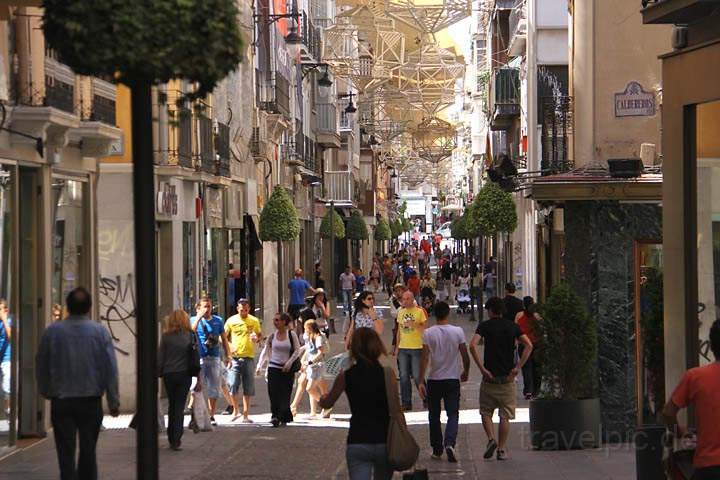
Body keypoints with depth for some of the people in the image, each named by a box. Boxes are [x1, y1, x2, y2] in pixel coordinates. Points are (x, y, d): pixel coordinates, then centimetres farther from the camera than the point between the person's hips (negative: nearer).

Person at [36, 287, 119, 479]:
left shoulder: (52, 331, -3)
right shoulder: (100, 331, -5)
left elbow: (41, 368, 6)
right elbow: (111, 369, -5)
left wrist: (46, 392, 22)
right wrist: (113, 402, 1)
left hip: (60, 401, 0)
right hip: (91, 401, 0)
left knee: (66, 453, 0)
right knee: (88, 451, 13)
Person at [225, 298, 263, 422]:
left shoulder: (254, 321, 5)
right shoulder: (231, 321, 2)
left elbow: (260, 335, 15)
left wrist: (257, 338, -8)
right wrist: (230, 346, -10)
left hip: (249, 357, 1)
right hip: (235, 357, -1)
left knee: (248, 389, 4)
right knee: (233, 385, -10)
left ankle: (246, 415, 11)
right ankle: (235, 410, 11)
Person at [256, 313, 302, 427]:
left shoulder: (292, 334, -1)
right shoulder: (272, 336, 4)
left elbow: (297, 351, 0)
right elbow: (265, 352, 7)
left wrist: (289, 363, -10)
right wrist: (259, 366, -1)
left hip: (287, 369, -1)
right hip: (273, 367, 1)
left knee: (285, 394, 1)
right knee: (273, 393, -10)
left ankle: (283, 418, 10)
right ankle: (275, 416, -13)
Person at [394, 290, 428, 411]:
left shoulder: (419, 312, -4)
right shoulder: (401, 312, 11)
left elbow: (424, 329, -6)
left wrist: (414, 325, -23)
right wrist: (397, 347, 14)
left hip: (416, 348, -5)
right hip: (403, 348, 5)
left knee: (417, 376, -3)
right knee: (404, 376, 4)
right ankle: (406, 402, 10)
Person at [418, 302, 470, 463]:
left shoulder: (428, 333, -7)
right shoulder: (458, 332, -5)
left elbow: (425, 358, -10)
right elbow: (465, 355, -1)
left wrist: (421, 381, -6)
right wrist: (466, 372, 16)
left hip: (434, 380, 0)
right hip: (453, 379, 0)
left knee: (434, 415, 13)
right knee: (453, 414, 2)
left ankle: (437, 449, 19)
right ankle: (449, 443, -21)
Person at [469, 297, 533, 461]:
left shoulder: (485, 326, -2)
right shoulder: (512, 326, 5)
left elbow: (473, 345, -17)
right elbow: (529, 345, -5)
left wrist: (482, 368, -13)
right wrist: (518, 367, -5)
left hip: (490, 377, -2)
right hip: (508, 378, 2)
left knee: (486, 412, 13)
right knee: (505, 416, 7)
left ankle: (491, 439, -7)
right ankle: (501, 449, 6)